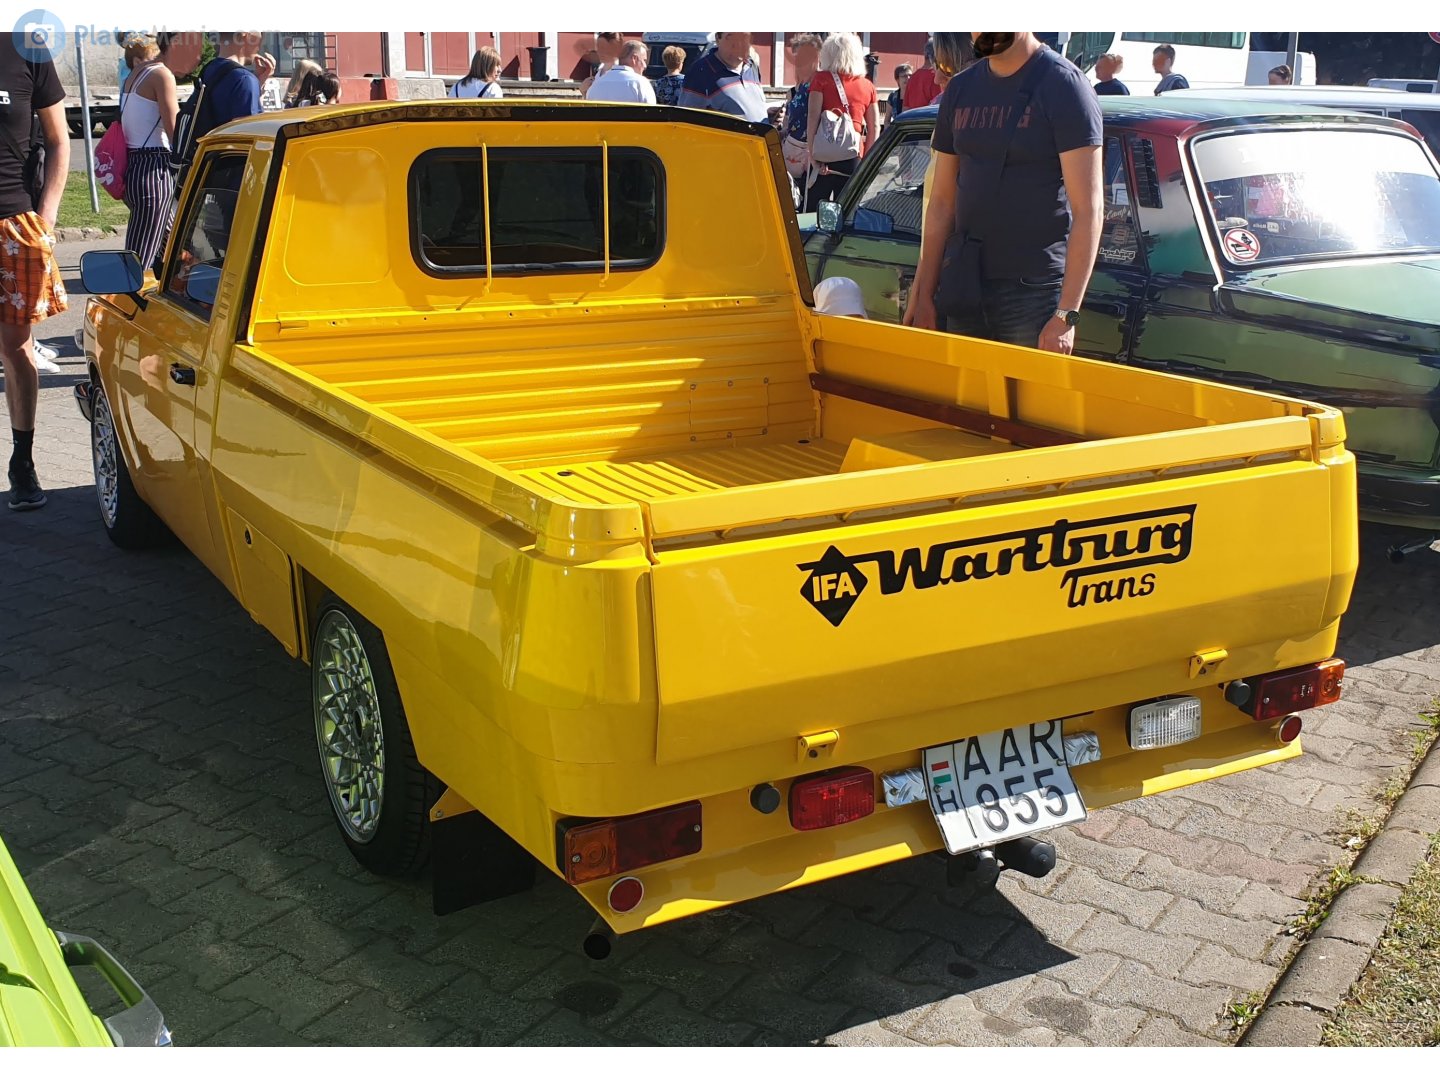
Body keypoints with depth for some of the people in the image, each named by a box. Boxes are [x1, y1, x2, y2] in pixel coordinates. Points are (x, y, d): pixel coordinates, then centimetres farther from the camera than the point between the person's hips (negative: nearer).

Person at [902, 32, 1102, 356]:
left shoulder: (1064, 84, -7)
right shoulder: (959, 90, 11)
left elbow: (1087, 210, -11)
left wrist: (1067, 314, -18)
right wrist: (922, 296, 11)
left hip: (1035, 295, -5)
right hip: (962, 293, 5)